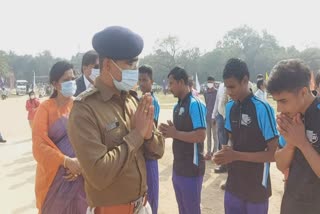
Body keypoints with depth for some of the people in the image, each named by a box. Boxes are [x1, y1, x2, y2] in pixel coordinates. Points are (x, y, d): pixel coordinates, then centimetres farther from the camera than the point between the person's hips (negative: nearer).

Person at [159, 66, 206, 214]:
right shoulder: (177, 106, 9)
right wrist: (169, 131, -1)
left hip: (191, 168, -8)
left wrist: (175, 134, -18)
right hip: (178, 167, 8)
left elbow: (200, 136, -24)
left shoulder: (195, 104, -17)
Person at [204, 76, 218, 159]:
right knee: (208, 135, 11)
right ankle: (208, 152, 19)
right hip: (207, 116, 5)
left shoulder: (217, 92, -7)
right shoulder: (206, 92, 9)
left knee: (215, 135, 2)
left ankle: (215, 152, 11)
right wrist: (205, 115, 8)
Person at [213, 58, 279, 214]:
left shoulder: (262, 109, -19)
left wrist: (236, 155, -22)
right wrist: (226, 153, -7)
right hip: (233, 184, 5)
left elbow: (273, 154, -17)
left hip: (257, 187, -5)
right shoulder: (230, 107, 0)